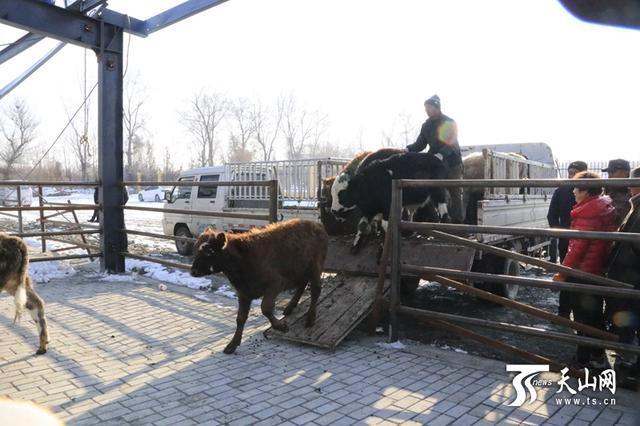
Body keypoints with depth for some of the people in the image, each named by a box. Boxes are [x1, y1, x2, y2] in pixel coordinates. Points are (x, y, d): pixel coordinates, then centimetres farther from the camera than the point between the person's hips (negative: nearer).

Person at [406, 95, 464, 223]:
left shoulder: (449, 123, -9)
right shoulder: (426, 125, 8)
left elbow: (451, 144, -20)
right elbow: (420, 144, 8)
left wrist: (441, 154, -38)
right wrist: (408, 150, -11)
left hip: (451, 162, -5)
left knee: (454, 192, -1)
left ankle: (458, 221, 3)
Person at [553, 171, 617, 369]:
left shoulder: (587, 212, -22)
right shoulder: (606, 207, 6)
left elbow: (577, 247, -24)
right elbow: (604, 240, 14)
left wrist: (562, 273, -17)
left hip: (582, 272, -9)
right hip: (599, 271, 9)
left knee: (583, 317, 2)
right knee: (595, 314, 18)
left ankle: (582, 361, 13)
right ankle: (597, 355, 30)